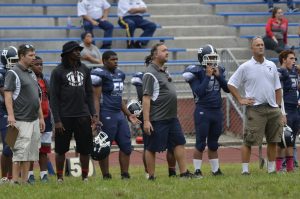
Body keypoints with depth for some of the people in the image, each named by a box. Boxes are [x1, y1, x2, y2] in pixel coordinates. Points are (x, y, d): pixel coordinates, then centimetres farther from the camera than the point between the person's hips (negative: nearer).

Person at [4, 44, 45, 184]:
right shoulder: (13, 73, -6)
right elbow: (8, 95, -13)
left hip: (34, 120, 8)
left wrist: (41, 117, 20)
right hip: (21, 120, -8)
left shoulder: (32, 74, 19)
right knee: (20, 151, -11)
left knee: (30, 152, 7)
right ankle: (15, 181, -9)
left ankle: (25, 181, 11)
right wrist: (10, 115, -23)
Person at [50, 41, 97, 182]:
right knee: (61, 149, 4)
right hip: (65, 117, -4)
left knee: (85, 148, 4)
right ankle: (60, 177, 12)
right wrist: (57, 120, -10)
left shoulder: (84, 70, 9)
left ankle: (85, 176, 13)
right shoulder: (58, 72, -4)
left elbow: (89, 94, 14)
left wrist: (93, 114, 6)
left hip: (83, 116, 4)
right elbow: (54, 97, -5)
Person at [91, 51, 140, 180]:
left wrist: (128, 115, 23)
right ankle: (106, 176, 4)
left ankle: (125, 175, 14)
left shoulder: (120, 74, 16)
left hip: (119, 114, 8)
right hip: (106, 115, -8)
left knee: (126, 146, 7)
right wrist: (96, 119, -19)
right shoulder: (99, 75, -9)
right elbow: (96, 99, -13)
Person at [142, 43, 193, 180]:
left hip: (171, 117, 9)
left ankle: (184, 172, 12)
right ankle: (151, 177, 7)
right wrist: (146, 121, -22)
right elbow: (146, 98, -18)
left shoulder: (164, 71, 15)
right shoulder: (150, 73, -14)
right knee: (152, 148, 1)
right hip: (157, 119, -9)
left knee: (179, 143, 8)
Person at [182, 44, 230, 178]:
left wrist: (218, 76, -7)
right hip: (203, 111, -6)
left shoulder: (219, 71, 8)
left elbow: (227, 89, 4)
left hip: (217, 111, 6)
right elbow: (199, 92, -19)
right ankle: (197, 170, 3)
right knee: (201, 143, -3)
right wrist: (207, 76, -18)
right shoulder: (197, 72, -9)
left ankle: (215, 169, 19)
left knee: (213, 144, 14)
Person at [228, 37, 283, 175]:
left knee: (273, 140, 8)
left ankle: (272, 168, 16)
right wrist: (240, 100, -5)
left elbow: (277, 88, 17)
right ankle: (245, 169, -1)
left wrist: (278, 106, 11)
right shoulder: (245, 67, -1)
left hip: (272, 108, 5)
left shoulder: (271, 66, 12)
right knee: (249, 140, -6)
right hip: (255, 110, -5)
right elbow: (231, 84, 2)